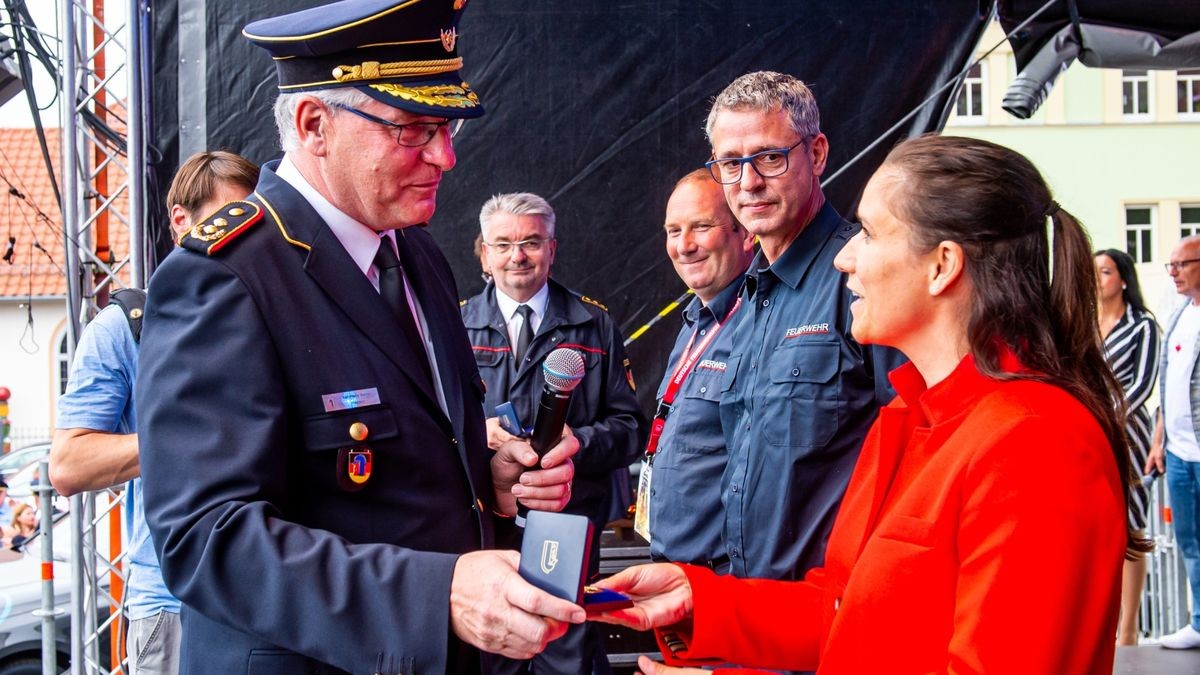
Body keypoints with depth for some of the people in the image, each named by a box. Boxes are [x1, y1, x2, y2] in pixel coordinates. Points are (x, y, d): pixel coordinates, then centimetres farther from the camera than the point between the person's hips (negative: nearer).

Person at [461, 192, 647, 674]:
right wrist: (476, 434, -14)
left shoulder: (595, 327, 7)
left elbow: (629, 426, 5)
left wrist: (579, 443, -14)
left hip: (569, 525, 0)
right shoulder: (457, 325, 8)